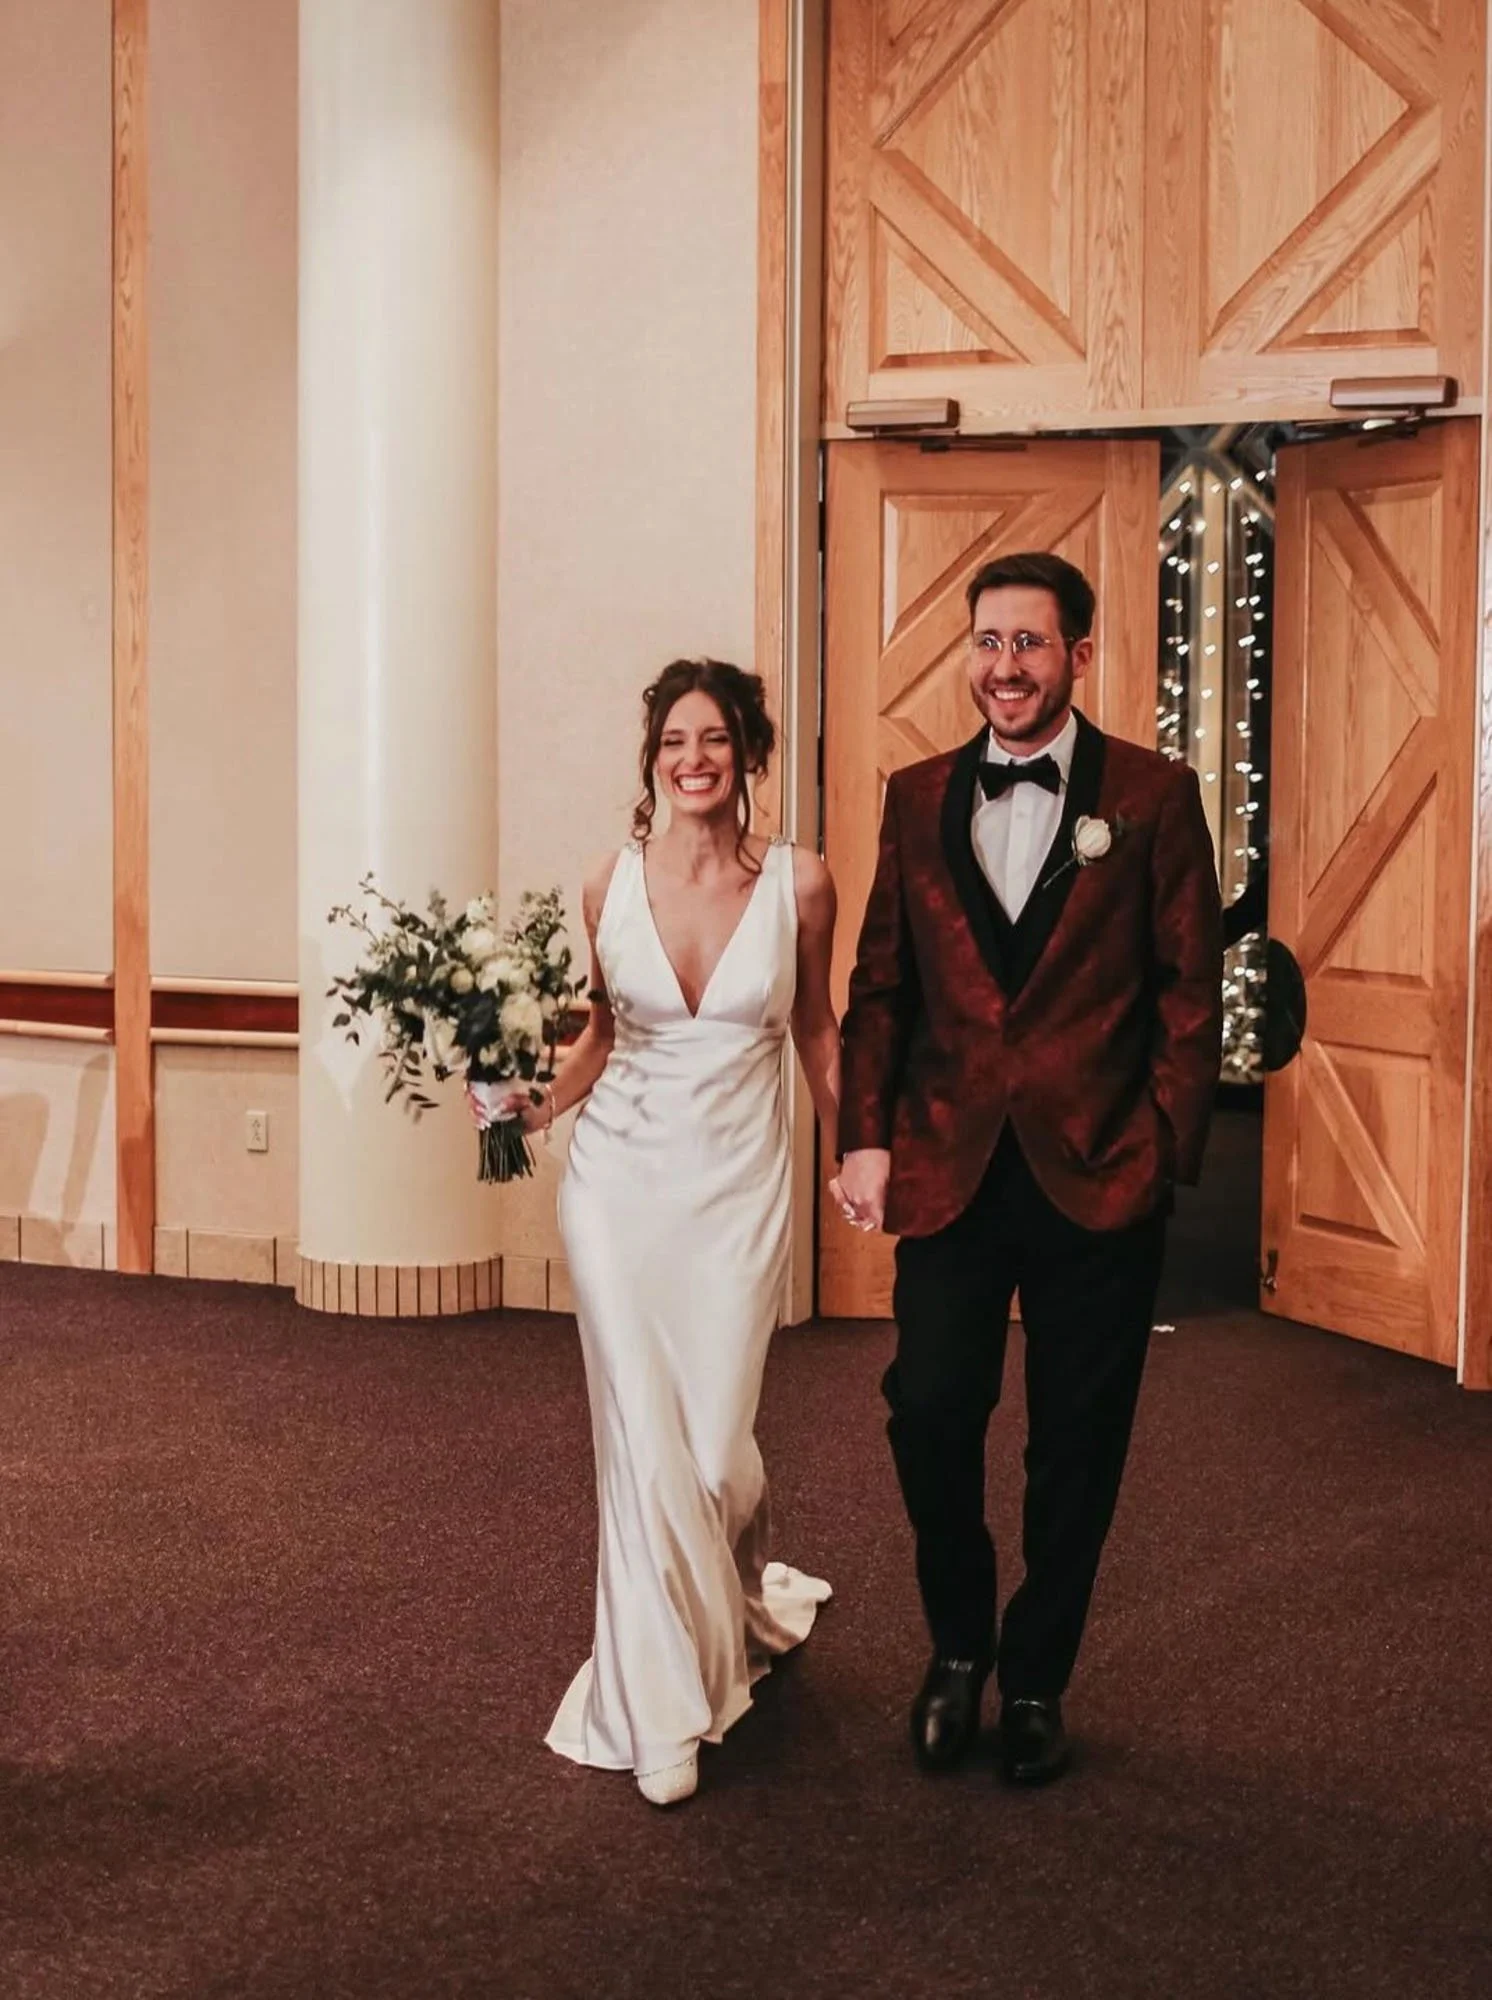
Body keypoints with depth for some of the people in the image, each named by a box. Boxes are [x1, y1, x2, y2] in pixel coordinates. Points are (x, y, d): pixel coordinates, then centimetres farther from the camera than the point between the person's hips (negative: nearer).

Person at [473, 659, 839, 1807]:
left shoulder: (798, 884, -4)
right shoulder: (614, 886, -1)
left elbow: (816, 1026, 9)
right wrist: (540, 1108, -2)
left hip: (739, 1187, -1)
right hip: (623, 1180, 1)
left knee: (715, 1443, 3)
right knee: (642, 1441, 0)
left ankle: (747, 1596, 39)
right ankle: (661, 1709, 14)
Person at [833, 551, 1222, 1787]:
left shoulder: (1152, 796, 0)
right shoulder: (918, 798, 8)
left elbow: (1189, 993, -1)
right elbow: (881, 987, 8)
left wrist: (1166, 1153, -8)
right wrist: (865, 1138, -1)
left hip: (1098, 1177, -1)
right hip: (950, 1171, 2)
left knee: (1076, 1449, 8)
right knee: (930, 1415, -2)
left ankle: (1036, 1683, 27)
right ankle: (958, 1650, 25)